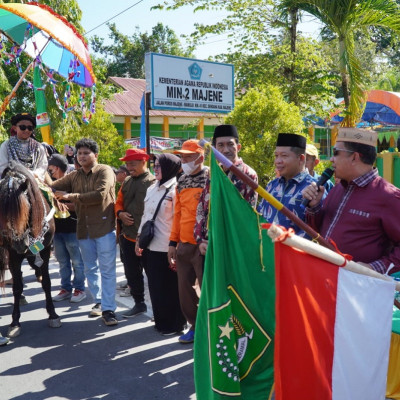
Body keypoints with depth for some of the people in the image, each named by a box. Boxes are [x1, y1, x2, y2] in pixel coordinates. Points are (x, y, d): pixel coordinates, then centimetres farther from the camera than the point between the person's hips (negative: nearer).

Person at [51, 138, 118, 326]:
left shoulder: (105, 171, -8)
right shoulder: (74, 176, 10)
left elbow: (100, 194, -22)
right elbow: (54, 187, 6)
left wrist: (72, 196, -16)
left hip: (104, 227, -6)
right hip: (84, 228, 6)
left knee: (107, 269, -2)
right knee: (90, 268, 16)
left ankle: (108, 309, 3)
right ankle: (99, 302, 31)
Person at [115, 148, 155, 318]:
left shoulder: (153, 182, -12)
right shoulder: (127, 182, 11)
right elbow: (119, 202, 20)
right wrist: (120, 213, -2)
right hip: (128, 236, 7)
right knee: (131, 273, 16)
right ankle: (139, 303, 33)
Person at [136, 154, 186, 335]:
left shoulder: (175, 189, -12)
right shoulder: (152, 189, 13)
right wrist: (139, 238, 17)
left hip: (166, 248, -8)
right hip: (150, 246, 8)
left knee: (169, 288, 4)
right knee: (155, 286, 15)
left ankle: (174, 324, 20)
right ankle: (161, 320, 31)